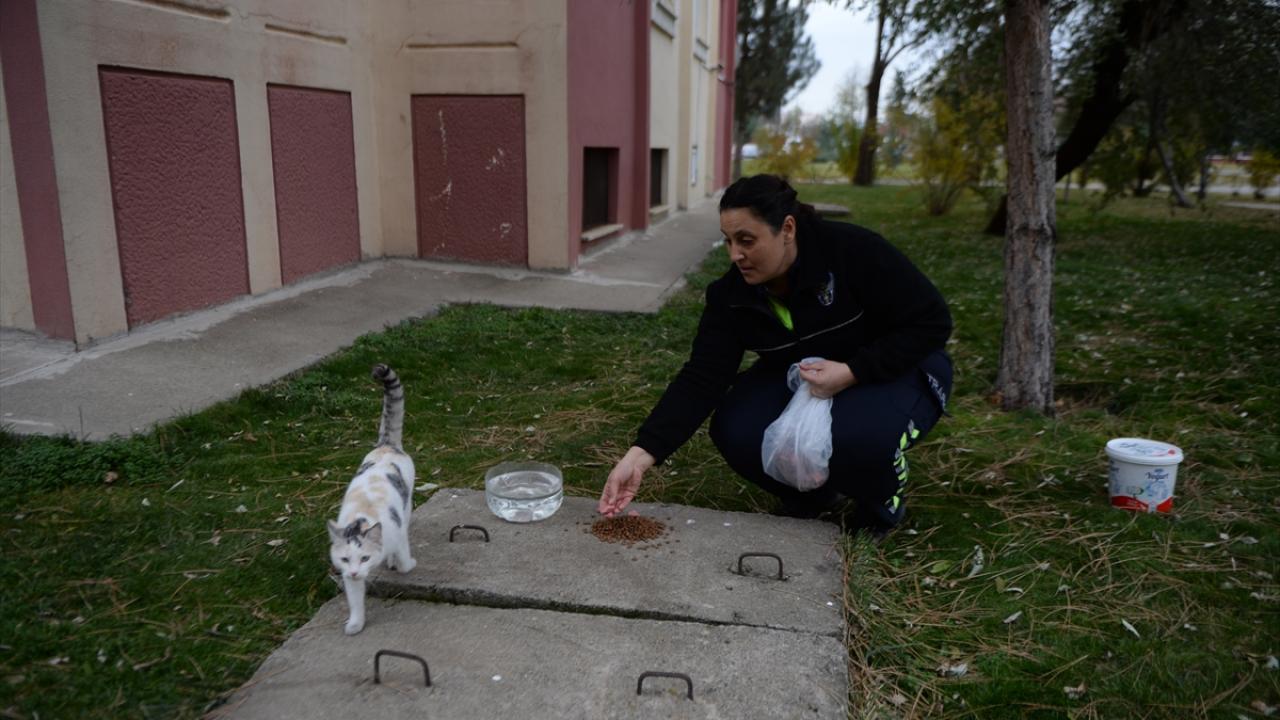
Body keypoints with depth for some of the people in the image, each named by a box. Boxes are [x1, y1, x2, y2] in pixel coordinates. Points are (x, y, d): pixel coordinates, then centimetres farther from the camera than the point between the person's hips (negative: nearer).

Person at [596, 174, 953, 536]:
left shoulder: (855, 251, -27)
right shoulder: (732, 294, -16)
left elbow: (932, 322, -21)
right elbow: (701, 378, -22)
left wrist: (851, 372, -32)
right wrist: (640, 455, -32)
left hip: (896, 371, -4)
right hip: (798, 382, 4)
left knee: (856, 437, -36)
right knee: (736, 432, -23)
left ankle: (882, 494, 1)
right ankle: (811, 492, 8)